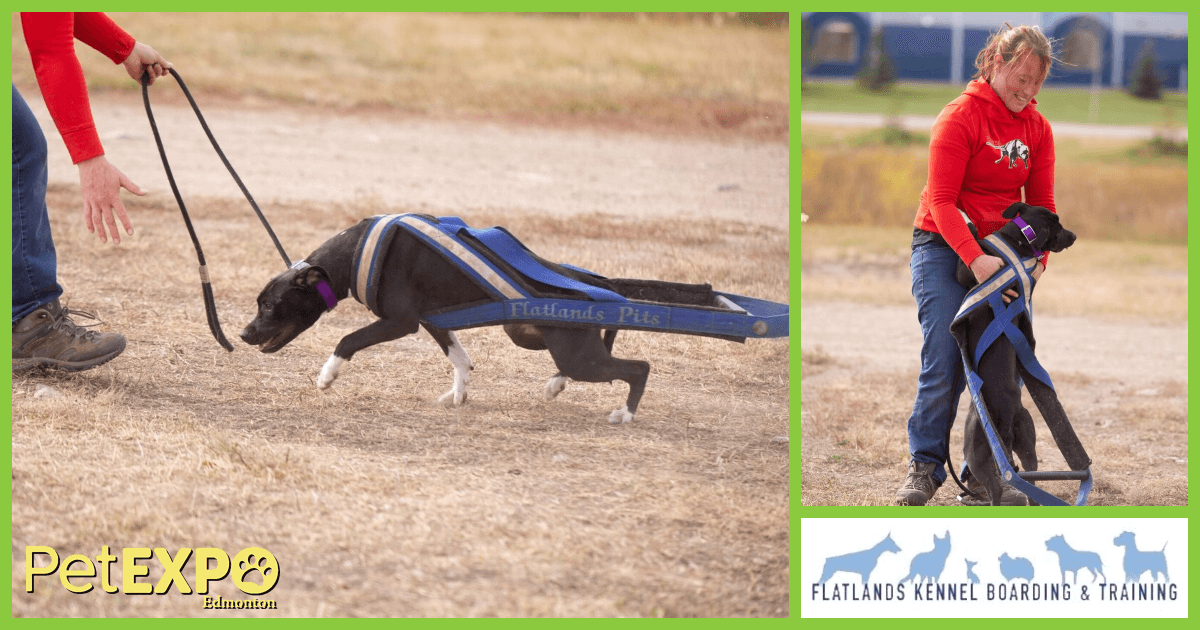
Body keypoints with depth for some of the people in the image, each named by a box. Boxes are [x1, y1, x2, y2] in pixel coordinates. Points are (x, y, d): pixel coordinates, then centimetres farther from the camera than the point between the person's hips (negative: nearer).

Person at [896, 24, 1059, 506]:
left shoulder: (1036, 127, 7)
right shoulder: (960, 117, -11)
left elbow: (1041, 201, 9)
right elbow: (941, 200, -17)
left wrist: (1038, 257, -9)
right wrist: (975, 258, -29)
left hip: (1000, 254, 5)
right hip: (943, 248, -5)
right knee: (944, 364, -13)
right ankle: (924, 468, -5)